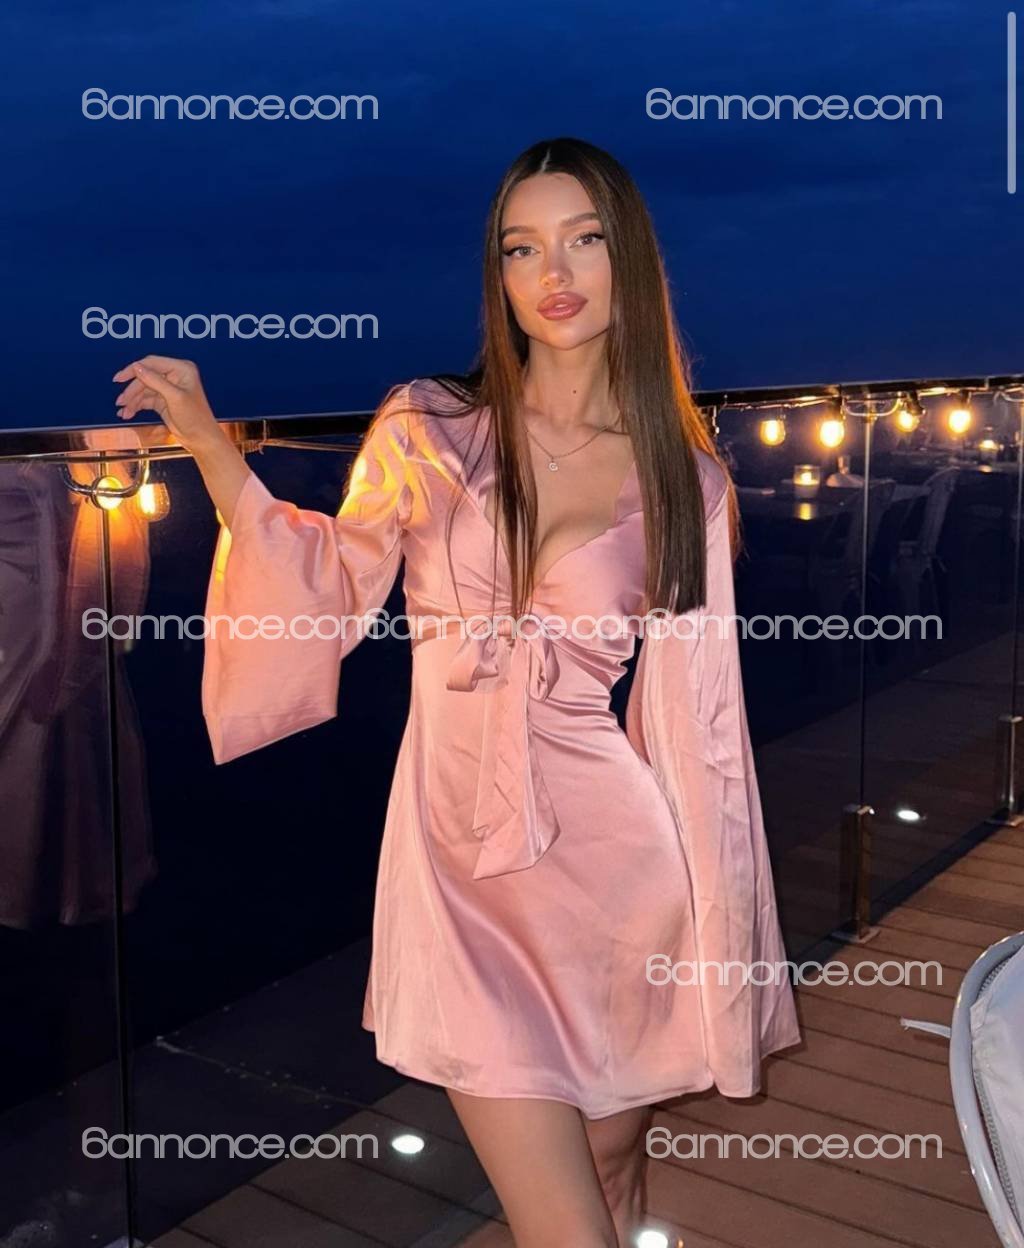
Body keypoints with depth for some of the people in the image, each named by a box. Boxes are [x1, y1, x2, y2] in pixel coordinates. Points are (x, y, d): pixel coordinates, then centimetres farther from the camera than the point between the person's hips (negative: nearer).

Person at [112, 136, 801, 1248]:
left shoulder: (686, 478, 3)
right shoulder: (426, 430, 1)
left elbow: (692, 710, 5)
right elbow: (327, 595, 3)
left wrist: (715, 917, 6)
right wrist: (209, 445, -3)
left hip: (615, 857, 2)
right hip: (466, 863, -1)